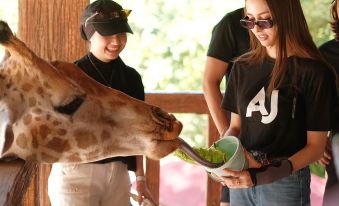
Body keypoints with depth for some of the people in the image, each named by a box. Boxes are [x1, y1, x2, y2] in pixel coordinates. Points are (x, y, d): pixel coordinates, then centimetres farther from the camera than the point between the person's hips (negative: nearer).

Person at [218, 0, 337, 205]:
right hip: (241, 180, 4)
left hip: (285, 183, -4)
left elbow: (316, 146, -11)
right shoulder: (243, 67, 5)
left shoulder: (314, 73, -11)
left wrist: (266, 176, -24)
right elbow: (236, 126, 12)